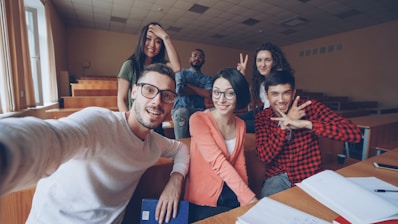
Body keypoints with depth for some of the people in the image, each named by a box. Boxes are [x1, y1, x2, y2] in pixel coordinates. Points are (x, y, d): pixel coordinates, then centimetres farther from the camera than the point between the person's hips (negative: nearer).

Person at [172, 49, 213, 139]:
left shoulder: (207, 78, 19)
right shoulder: (182, 73, 16)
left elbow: (208, 94, -3)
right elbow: (180, 90, -5)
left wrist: (189, 86, 2)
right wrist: (200, 91, 4)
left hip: (199, 110, 2)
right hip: (181, 109, -1)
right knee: (182, 112, -37)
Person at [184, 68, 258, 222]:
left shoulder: (240, 125, 4)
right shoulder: (198, 119, -15)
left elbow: (240, 164, 5)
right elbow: (218, 162, -21)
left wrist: (245, 199, -7)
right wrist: (250, 198, -23)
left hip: (232, 196, 5)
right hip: (203, 203, -4)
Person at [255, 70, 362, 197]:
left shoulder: (310, 107, -8)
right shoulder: (262, 117, -4)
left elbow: (355, 134, -18)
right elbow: (264, 157, -13)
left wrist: (305, 123, -28)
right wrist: (284, 125, -21)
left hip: (310, 176, 1)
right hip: (277, 178, 0)